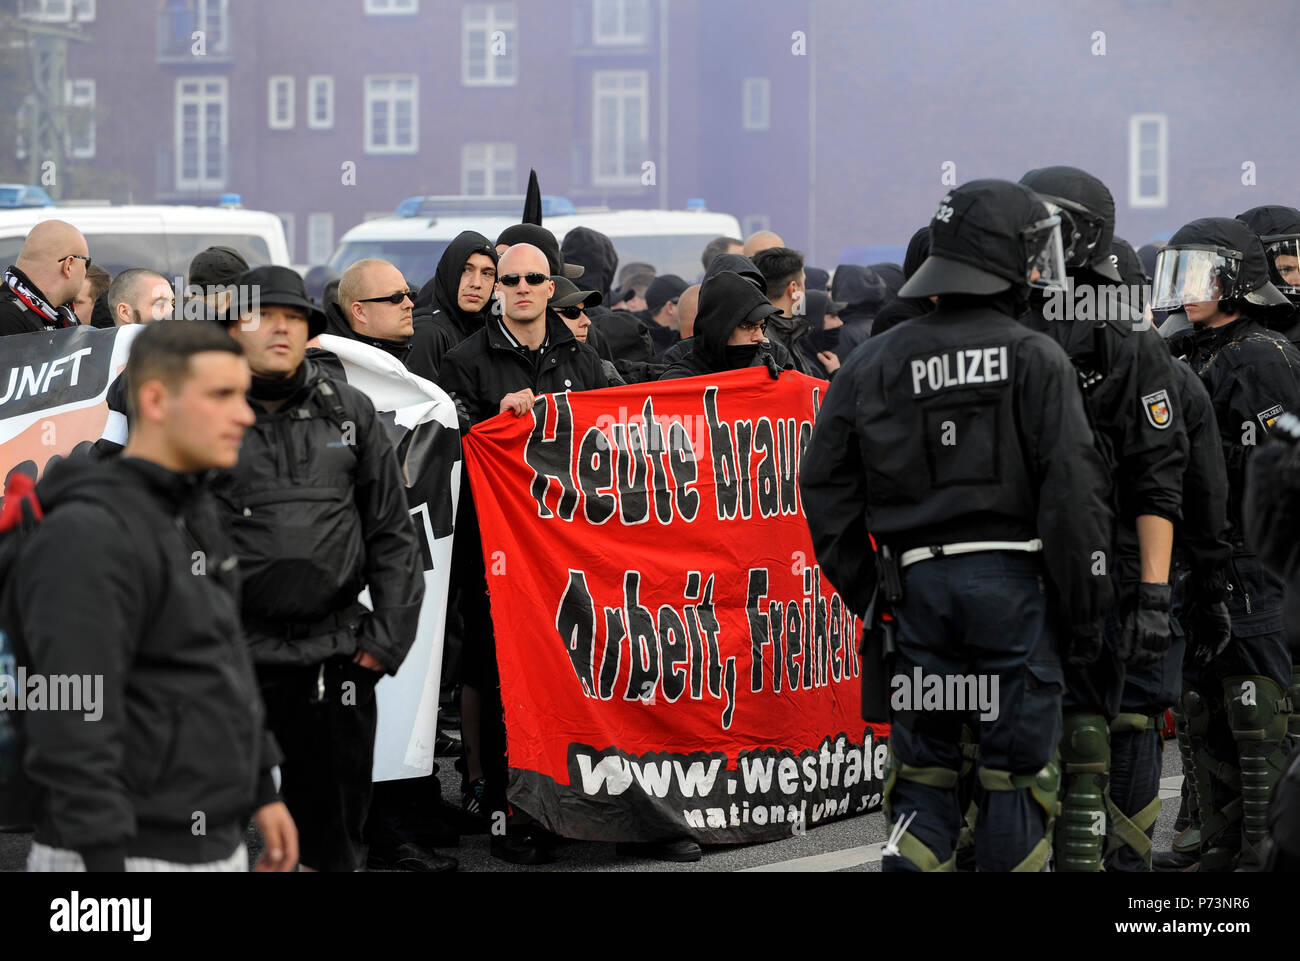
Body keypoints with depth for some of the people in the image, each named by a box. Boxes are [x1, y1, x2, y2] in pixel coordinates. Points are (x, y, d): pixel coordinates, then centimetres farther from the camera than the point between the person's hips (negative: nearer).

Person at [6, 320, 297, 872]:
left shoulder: (193, 517, 12)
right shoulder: (89, 536, -20)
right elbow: (74, 721, -25)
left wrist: (262, 790, 25)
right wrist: (107, 877, -29)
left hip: (205, 848, 10)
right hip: (121, 860, -10)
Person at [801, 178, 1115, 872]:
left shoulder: (874, 363, 8)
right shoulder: (1035, 359, -5)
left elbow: (825, 487, 9)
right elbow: (1073, 489, -10)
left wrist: (864, 594, 16)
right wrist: (1084, 607, -3)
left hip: (916, 581, 3)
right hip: (1012, 580, -3)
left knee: (924, 768, 10)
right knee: (1016, 769, 5)